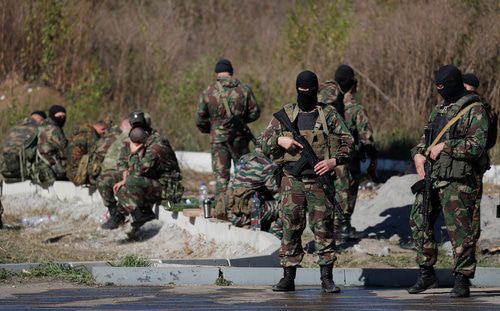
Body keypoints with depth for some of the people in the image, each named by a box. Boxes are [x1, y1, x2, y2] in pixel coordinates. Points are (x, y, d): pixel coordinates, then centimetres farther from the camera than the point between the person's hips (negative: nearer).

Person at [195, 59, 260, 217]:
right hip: (240, 137, 1)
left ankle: (221, 206, -3)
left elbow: (200, 120, 0)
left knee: (221, 174, 4)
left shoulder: (208, 92, -3)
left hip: (218, 138, -1)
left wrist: (209, 129, 19)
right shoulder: (244, 89, -1)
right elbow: (255, 112, 3)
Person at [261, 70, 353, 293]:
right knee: (290, 228, 2)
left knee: (323, 228, -2)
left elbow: (348, 143, 4)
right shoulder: (285, 114, 10)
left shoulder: (328, 115, 5)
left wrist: (334, 161, -12)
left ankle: (327, 278, 3)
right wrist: (280, 140, -9)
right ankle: (288, 278, 7)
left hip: (319, 180, -1)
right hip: (292, 181, 1)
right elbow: (265, 142, 12)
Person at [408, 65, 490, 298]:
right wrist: (419, 153, 4)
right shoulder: (440, 109, 17)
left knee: (460, 231, -6)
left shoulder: (474, 110, -7)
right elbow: (426, 136, 25)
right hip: (431, 176, 8)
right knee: (419, 222, 9)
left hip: (457, 181, -8)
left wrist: (445, 147, -15)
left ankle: (462, 281, 0)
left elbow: (476, 146, -16)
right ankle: (426, 274, 19)